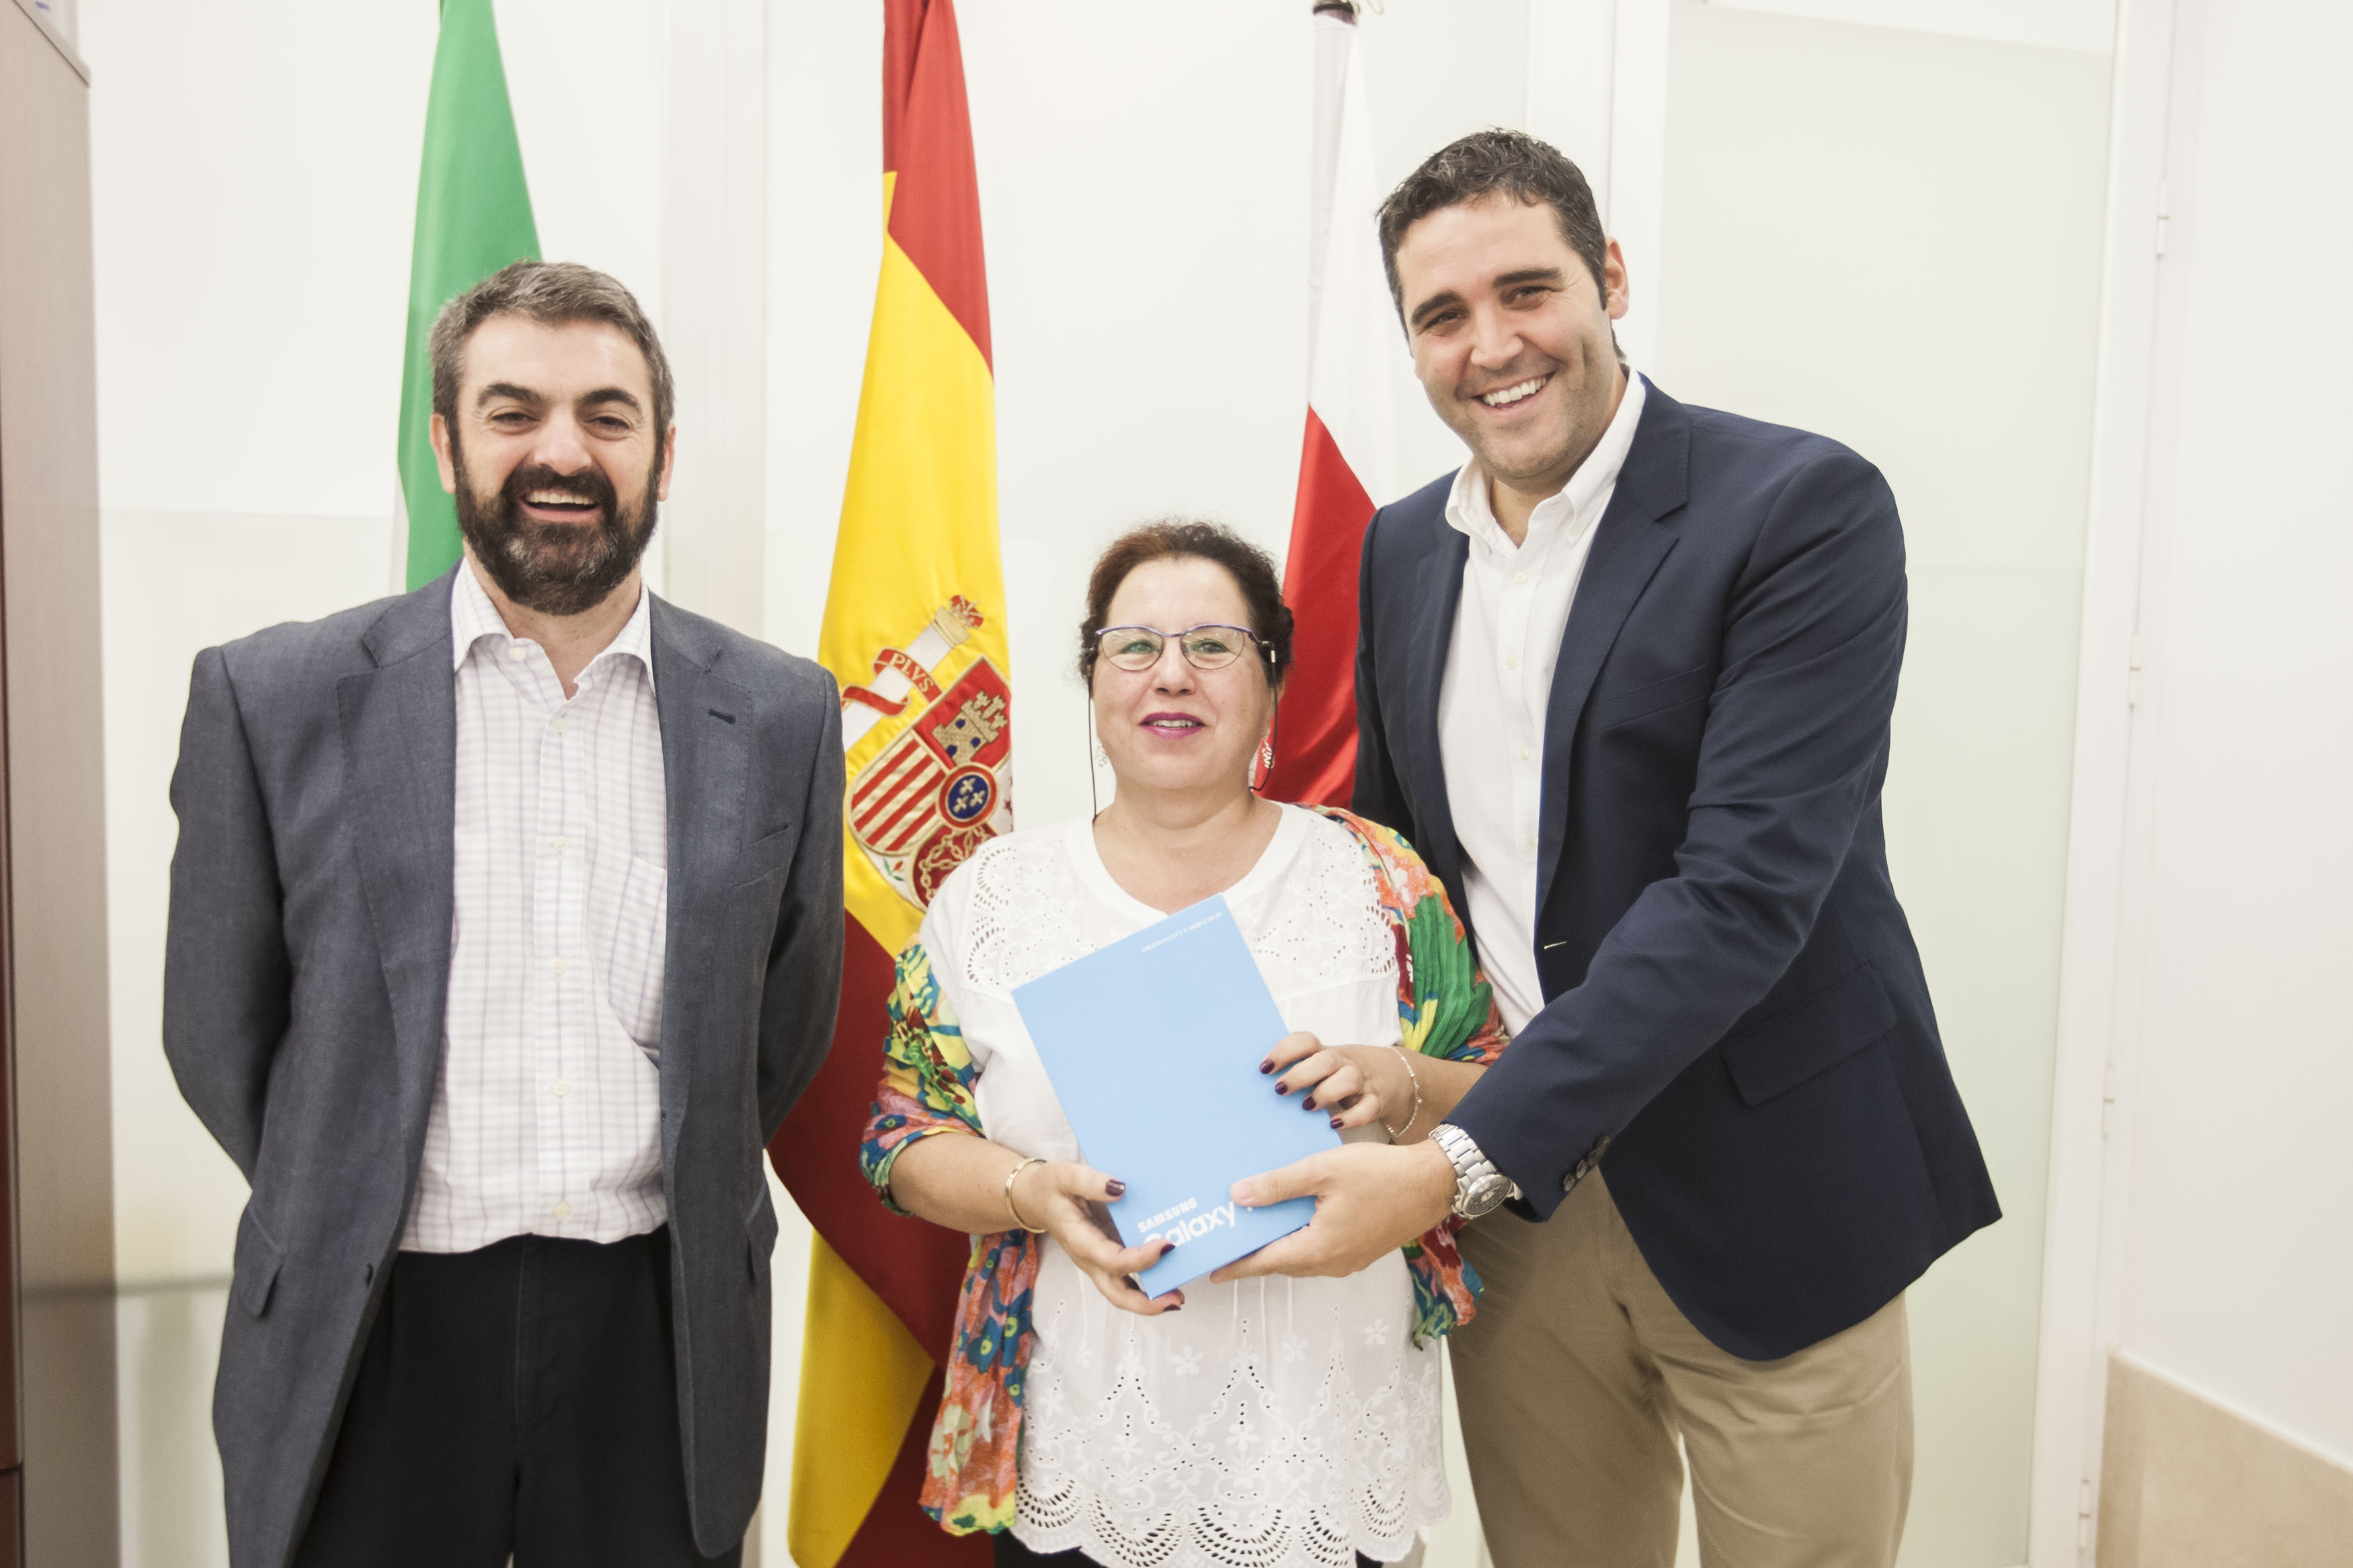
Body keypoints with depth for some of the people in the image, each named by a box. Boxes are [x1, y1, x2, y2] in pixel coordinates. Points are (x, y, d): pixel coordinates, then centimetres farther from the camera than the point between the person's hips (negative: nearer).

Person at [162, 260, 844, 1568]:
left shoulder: (780, 713, -1)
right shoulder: (274, 700, -5)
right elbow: (218, 1030, 4)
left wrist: (673, 1204, 9)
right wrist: (357, 1215, 9)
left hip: (661, 1324, 1)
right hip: (375, 1336, 0)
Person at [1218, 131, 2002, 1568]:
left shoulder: (1805, 509, -14)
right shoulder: (1402, 549, 4)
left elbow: (1744, 887, -22)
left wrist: (1458, 1162, -25)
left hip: (1765, 1199, -4)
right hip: (1505, 1194, 5)